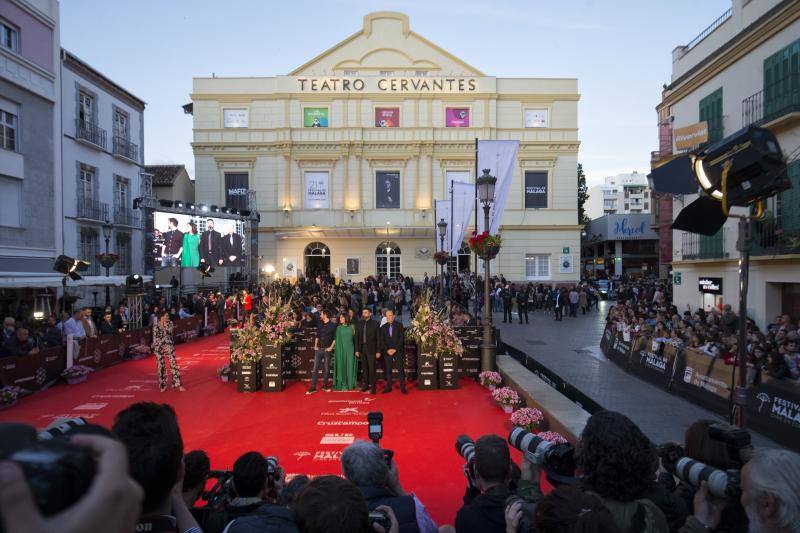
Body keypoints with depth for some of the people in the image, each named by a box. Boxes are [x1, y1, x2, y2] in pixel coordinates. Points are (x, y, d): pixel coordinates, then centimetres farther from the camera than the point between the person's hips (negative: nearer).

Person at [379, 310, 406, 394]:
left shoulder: (399, 325, 3)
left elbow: (402, 338, -3)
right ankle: (388, 387, 8)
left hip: (398, 351, -2)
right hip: (387, 351, 2)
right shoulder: (383, 327, 9)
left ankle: (402, 387, 0)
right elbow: (381, 341, 6)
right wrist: (387, 350, -7)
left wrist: (395, 349, -10)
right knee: (388, 370, 2)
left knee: (401, 369, -4)